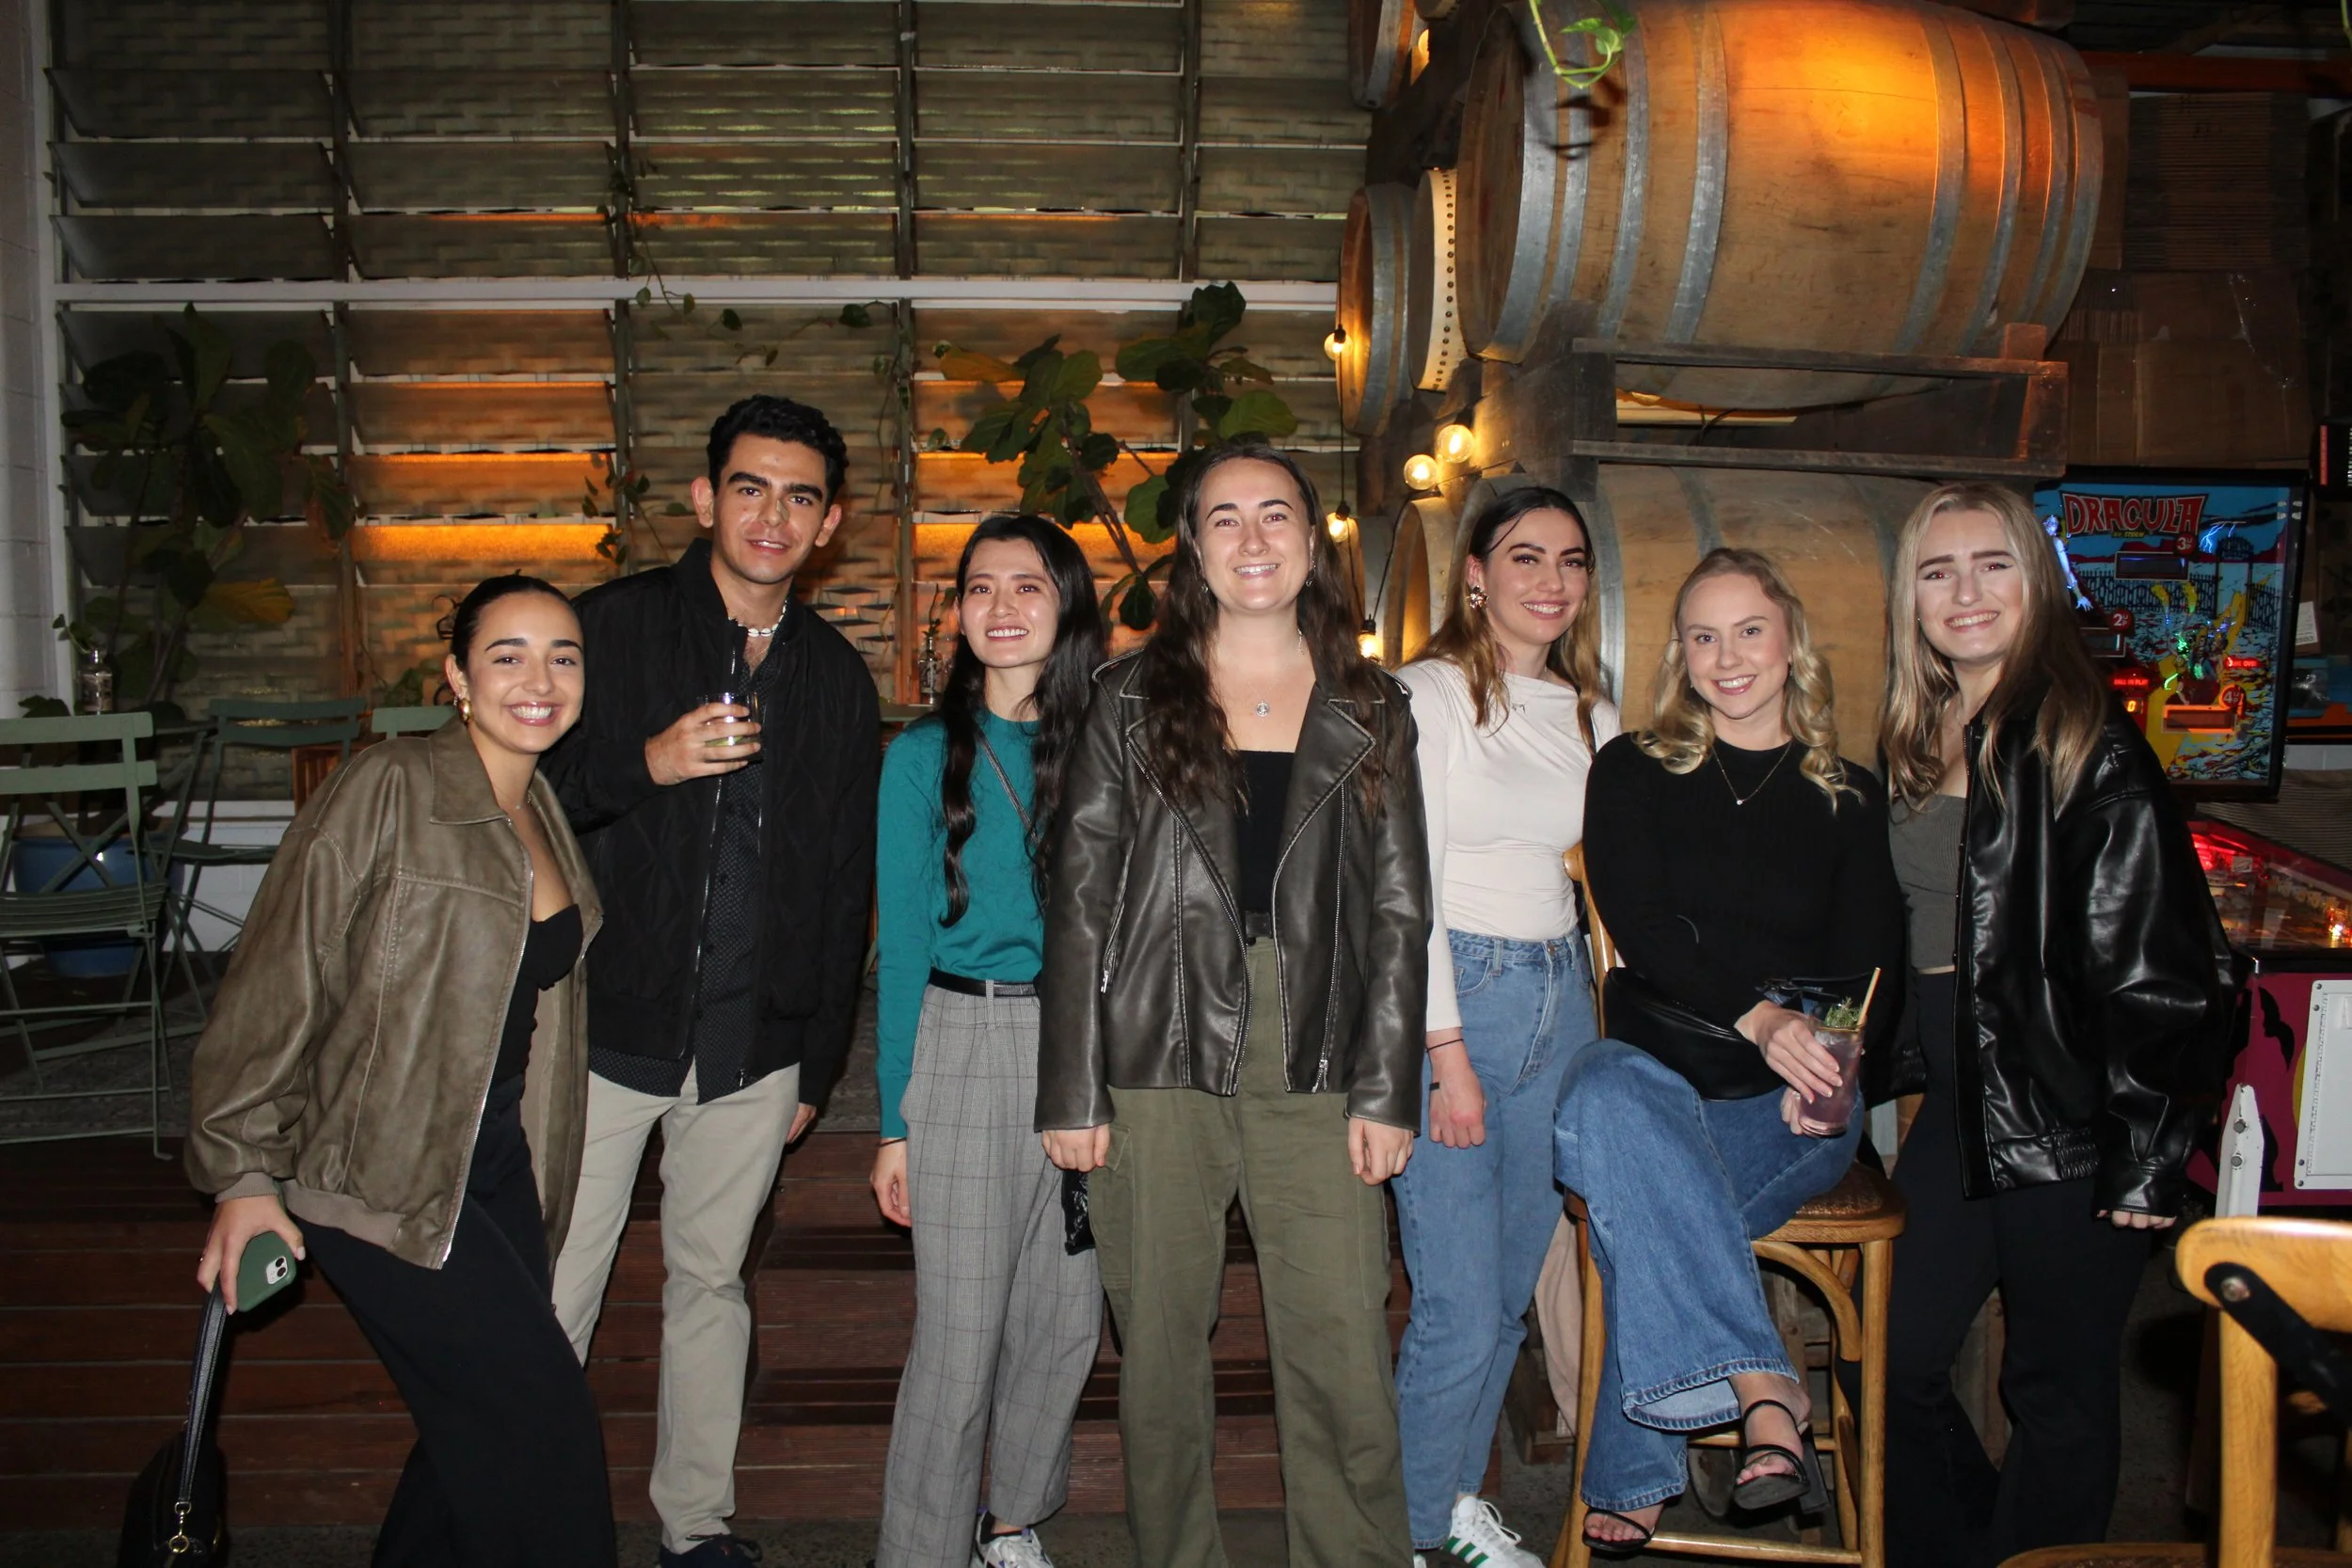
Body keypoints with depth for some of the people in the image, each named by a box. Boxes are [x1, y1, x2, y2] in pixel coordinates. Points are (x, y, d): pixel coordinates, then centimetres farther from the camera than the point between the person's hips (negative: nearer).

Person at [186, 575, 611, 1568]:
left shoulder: (544, 814, 9)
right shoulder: (386, 792, -15)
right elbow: (276, 987, -14)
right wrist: (243, 1176, -13)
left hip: (497, 1173, 7)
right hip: (379, 1180, -7)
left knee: (477, 1433, 11)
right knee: (542, 1426, -7)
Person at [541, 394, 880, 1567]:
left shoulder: (836, 676, 8)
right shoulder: (613, 626, -2)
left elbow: (847, 883, 12)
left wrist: (818, 1062, 12)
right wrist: (646, 762, -22)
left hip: (754, 1045, 3)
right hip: (604, 1028, -3)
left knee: (711, 1280, 14)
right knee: (551, 1296, 0)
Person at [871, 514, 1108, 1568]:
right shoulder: (926, 756, -1)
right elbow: (902, 946, -2)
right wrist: (895, 1123, -4)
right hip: (965, 1045, -3)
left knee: (1066, 1319, 12)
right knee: (960, 1335, -2)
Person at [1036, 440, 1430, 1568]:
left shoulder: (1370, 714, 11)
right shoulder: (1132, 702, 7)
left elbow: (1398, 910, 8)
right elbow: (1079, 900, 3)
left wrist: (1387, 1090, 0)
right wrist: (1071, 1090, -2)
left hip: (1315, 1065, 1)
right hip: (1160, 1061, 0)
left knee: (1345, 1361, -2)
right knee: (1161, 1346, 7)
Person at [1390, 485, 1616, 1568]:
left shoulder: (1591, 714, 13)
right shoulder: (1429, 695, -6)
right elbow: (1411, 885, -11)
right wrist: (1448, 1051, -14)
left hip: (1559, 996, 6)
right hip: (1445, 995, -6)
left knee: (1510, 1289, 14)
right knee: (1460, 1312, -5)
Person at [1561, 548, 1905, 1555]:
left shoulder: (1850, 798, 12)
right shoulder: (1632, 773, 9)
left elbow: (1871, 967, 4)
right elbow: (1638, 923, -6)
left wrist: (1827, 1071, -19)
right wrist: (1757, 1017, -24)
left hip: (1791, 1107, 0)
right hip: (1659, 1067, 0)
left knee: (1644, 1211, -31)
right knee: (1605, 1093, -37)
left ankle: (1630, 1481, -18)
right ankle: (1765, 1394, -39)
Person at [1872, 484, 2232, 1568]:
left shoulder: (2087, 746, -11)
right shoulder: (1917, 746, 10)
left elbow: (2159, 963, -14)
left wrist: (2145, 1156, -15)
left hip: (2068, 1116, -7)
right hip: (1958, 1105, 7)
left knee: (2057, 1392, 7)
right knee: (1893, 1358, 11)